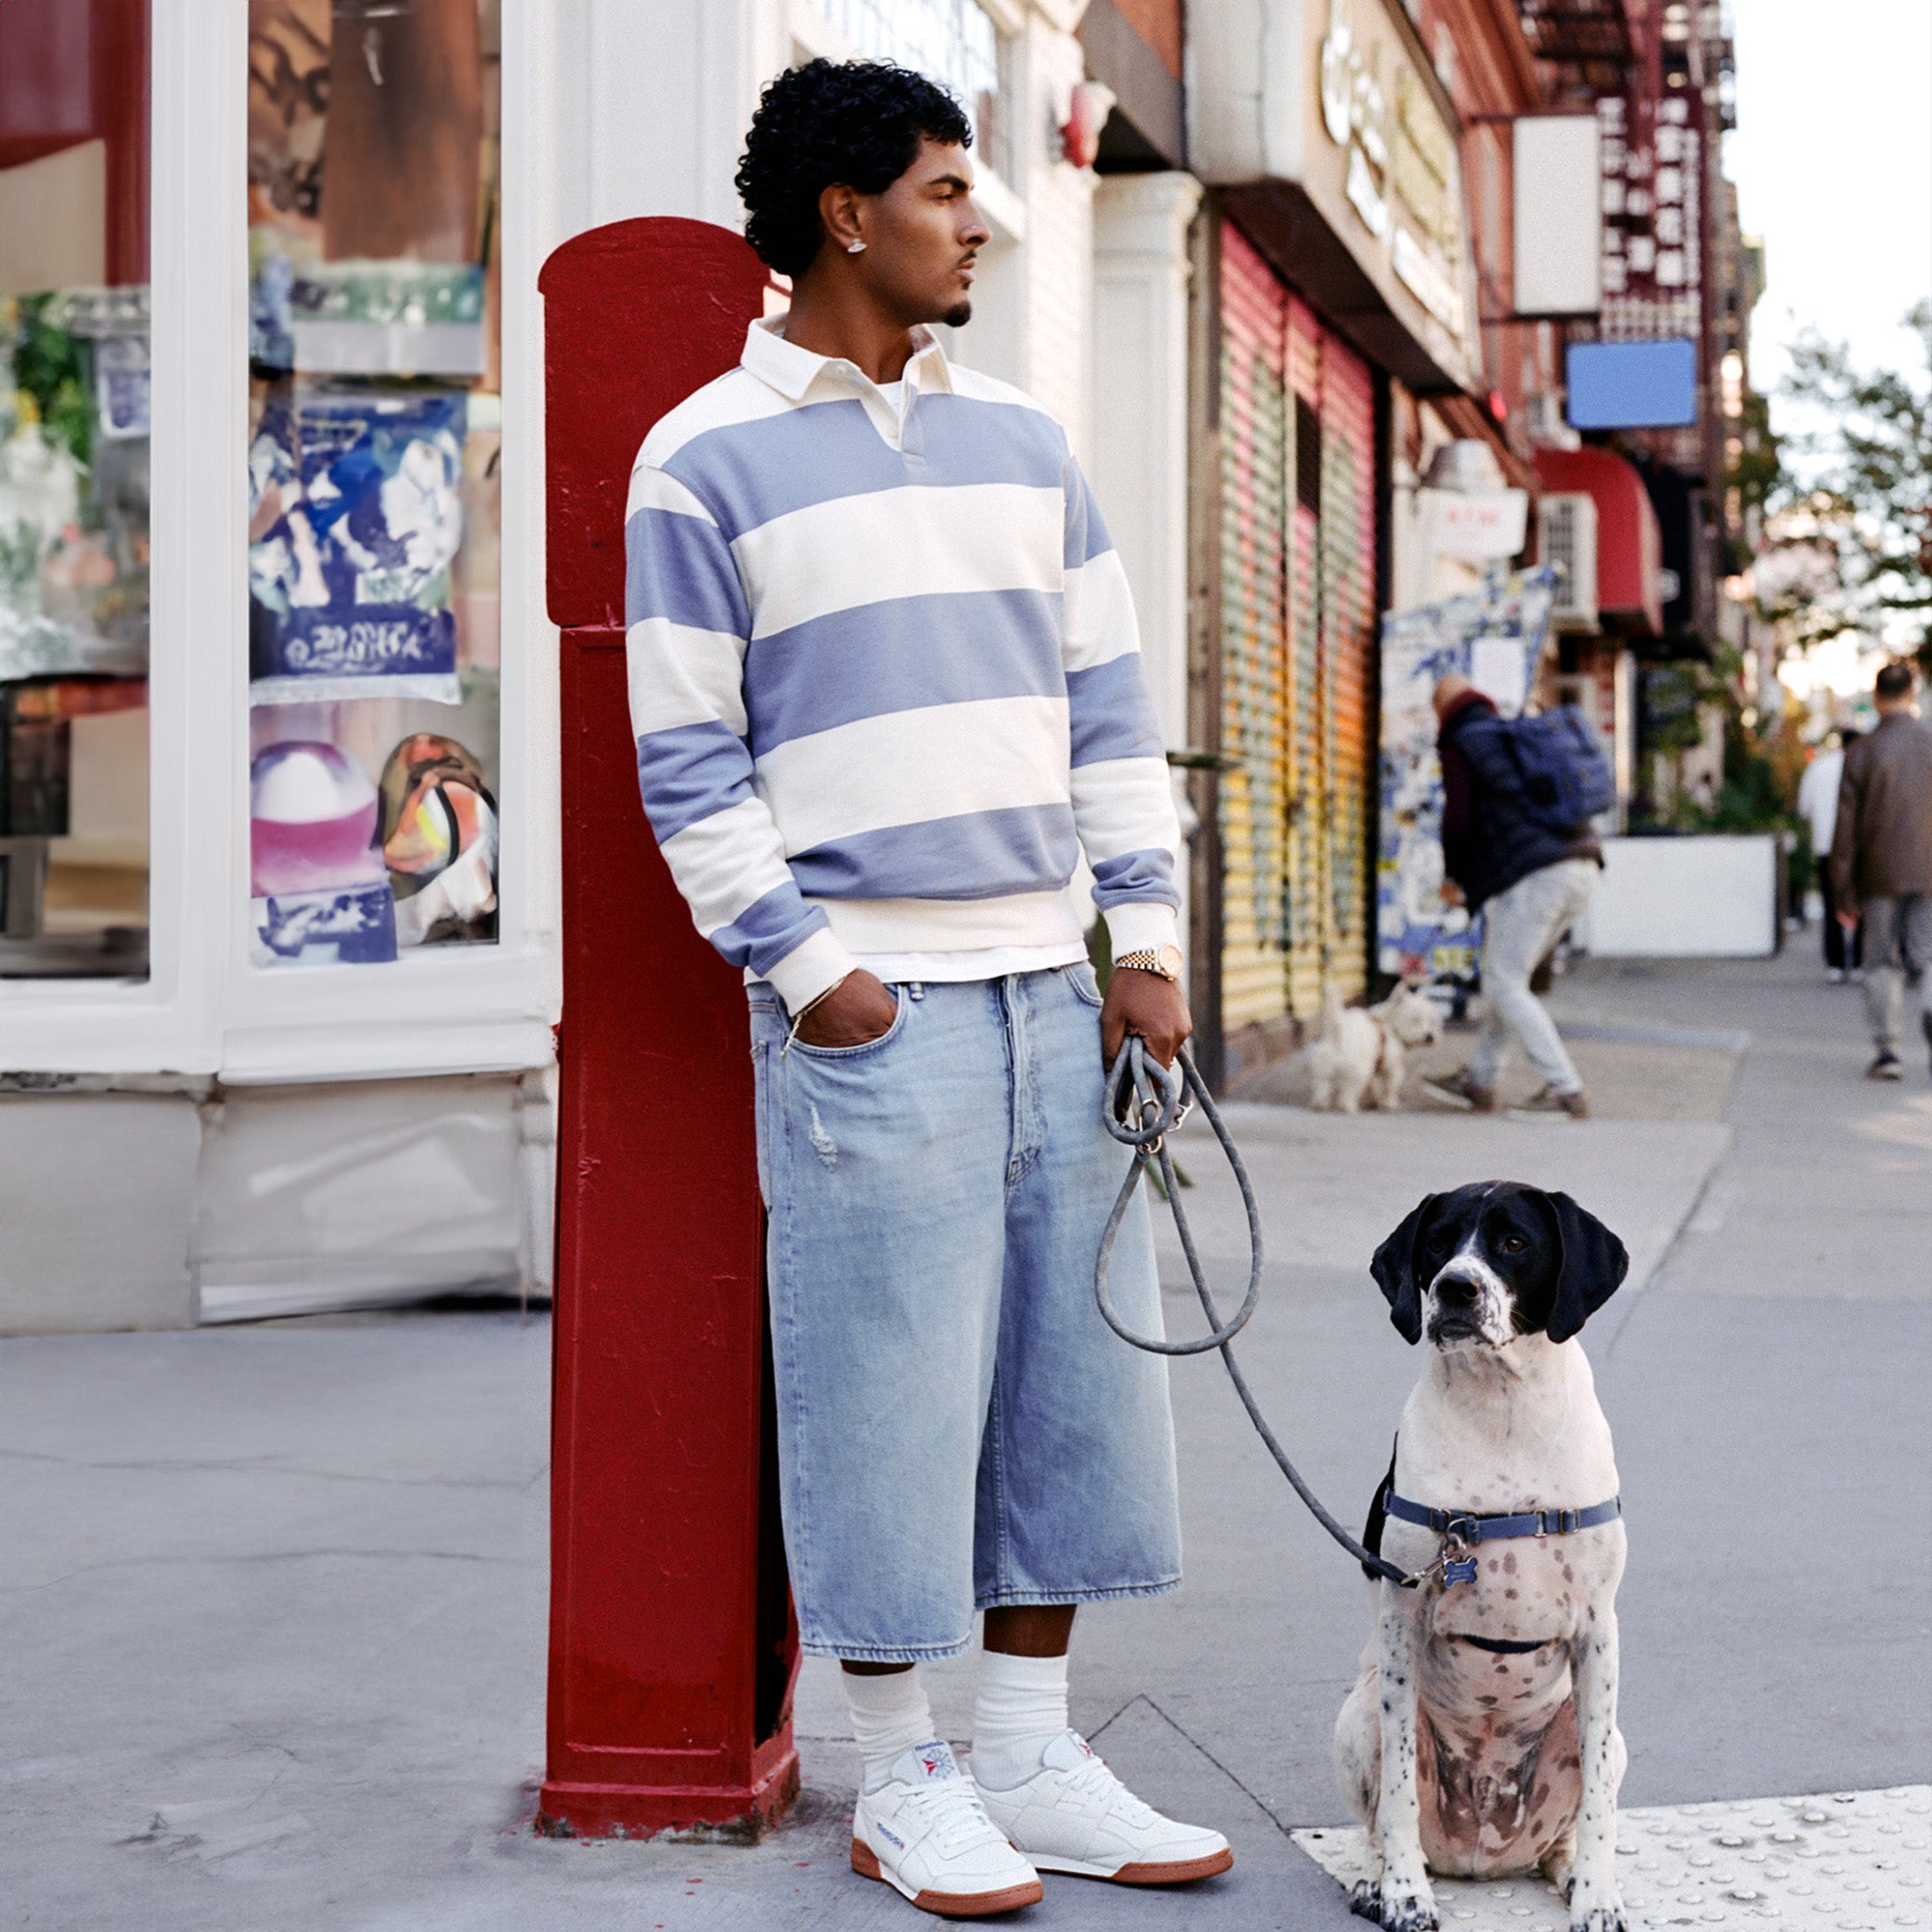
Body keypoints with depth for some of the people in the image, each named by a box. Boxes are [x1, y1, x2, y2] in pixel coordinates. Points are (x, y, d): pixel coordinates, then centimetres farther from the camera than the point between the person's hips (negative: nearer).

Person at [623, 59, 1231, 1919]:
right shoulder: (705, 463, -2)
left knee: (1074, 1367, 9)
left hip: (1054, 990, 6)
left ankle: (1029, 1756, 21)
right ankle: (899, 1782, 13)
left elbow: (1109, 703, 14)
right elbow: (688, 758, -5)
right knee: (886, 1384, -2)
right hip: (869, 1008, -6)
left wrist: (1147, 934, 5)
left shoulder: (1021, 441, 14)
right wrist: (808, 965, -11)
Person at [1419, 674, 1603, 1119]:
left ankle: (1566, 1090, -8)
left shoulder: (1458, 748, 1)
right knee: (1510, 977, 19)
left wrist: (1454, 877, 10)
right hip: (1582, 868, 8)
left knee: (1505, 985, 0)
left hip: (1532, 877, -8)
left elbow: (1458, 820, -9)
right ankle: (1479, 1081, 26)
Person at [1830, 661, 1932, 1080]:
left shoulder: (1861, 752, -5)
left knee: (1880, 963, 8)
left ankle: (1886, 1050, 2)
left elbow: (1846, 827, -4)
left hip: (1879, 874, -1)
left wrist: (1843, 894, 1)